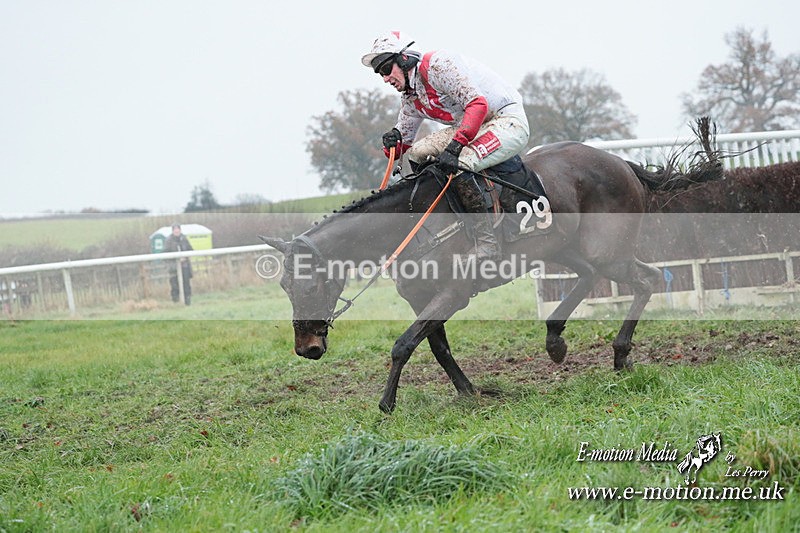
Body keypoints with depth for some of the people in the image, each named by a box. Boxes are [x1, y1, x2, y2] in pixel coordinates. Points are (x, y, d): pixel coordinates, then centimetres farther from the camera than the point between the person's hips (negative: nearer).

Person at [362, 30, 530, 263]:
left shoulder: (438, 63, -20)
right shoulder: (409, 99, 9)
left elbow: (478, 103, -29)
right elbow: (403, 144, 16)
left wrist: (454, 147, -37)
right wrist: (393, 140, -10)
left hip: (508, 121, -10)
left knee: (459, 166, -31)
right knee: (416, 153, 0)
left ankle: (487, 243, -25)